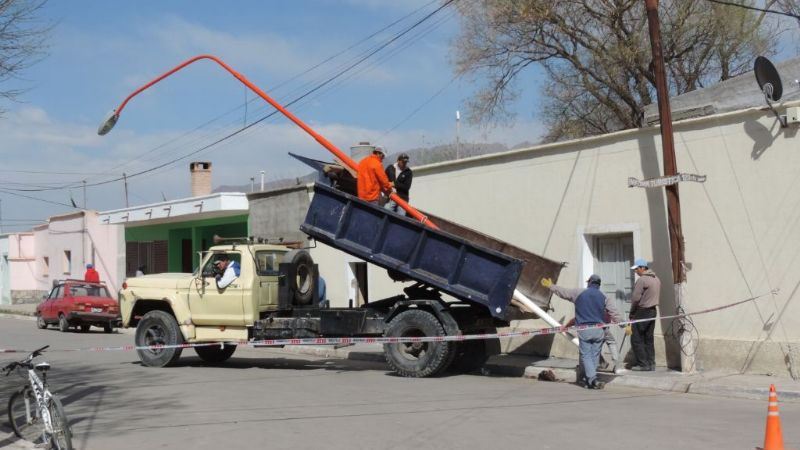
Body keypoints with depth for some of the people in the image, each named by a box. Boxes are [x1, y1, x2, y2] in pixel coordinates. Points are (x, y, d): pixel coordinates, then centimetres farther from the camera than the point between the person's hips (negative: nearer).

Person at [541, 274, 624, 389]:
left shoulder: (579, 293, 4)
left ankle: (592, 379, -18)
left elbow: (563, 292, 16)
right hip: (599, 330, 2)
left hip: (584, 330, -2)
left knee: (586, 355, -1)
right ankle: (588, 379, 17)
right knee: (595, 355, 12)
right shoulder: (604, 297, 7)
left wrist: (550, 286, 32)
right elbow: (615, 313, 2)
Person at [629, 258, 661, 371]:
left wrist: (632, 313, -3)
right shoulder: (656, 279, 11)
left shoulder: (642, 280, -16)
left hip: (642, 312, -9)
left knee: (636, 339, -2)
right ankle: (651, 364, 13)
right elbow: (656, 295, 14)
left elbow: (635, 298, -17)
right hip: (653, 311, 9)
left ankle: (643, 364, -4)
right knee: (649, 339, 13)